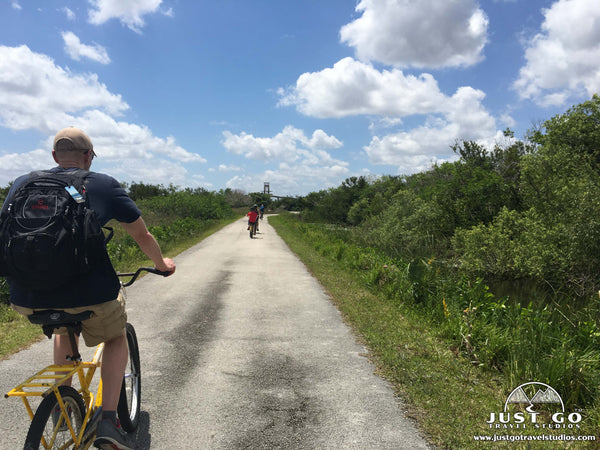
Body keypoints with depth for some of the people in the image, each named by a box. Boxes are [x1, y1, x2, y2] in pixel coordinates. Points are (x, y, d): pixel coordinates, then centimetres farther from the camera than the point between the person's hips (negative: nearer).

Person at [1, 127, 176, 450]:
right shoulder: (104, 185, 6)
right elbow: (142, 235, 11)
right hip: (87, 294, -4)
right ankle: (107, 421, 15)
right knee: (116, 337, 26)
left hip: (27, 298, 4)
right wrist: (162, 263, 30)